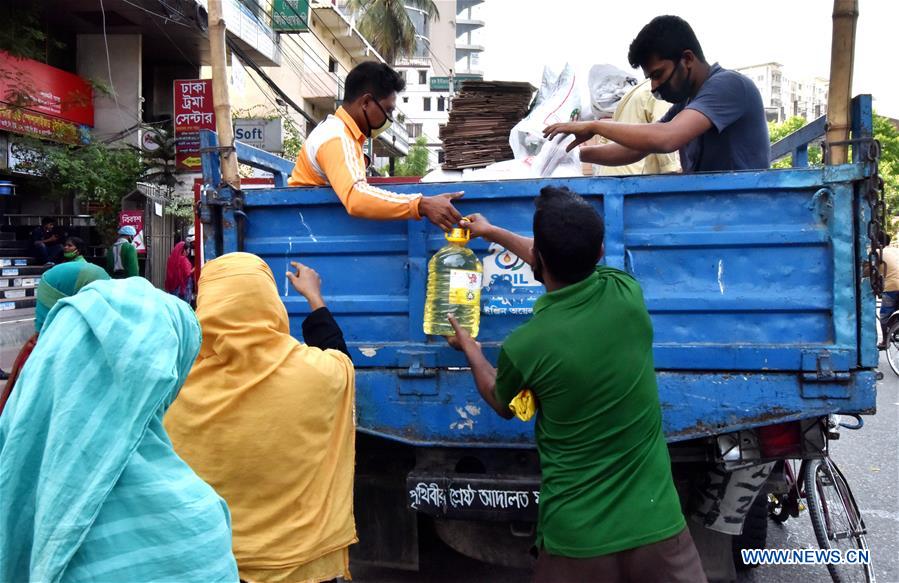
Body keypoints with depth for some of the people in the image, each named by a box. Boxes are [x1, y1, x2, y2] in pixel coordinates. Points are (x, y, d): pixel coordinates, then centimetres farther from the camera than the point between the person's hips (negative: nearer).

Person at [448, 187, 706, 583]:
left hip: (576, 535, -2)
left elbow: (502, 405, 6)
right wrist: (492, 233, 27)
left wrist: (470, 350, 24)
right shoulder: (627, 292, -9)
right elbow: (570, 264, 15)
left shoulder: (524, 347, -19)